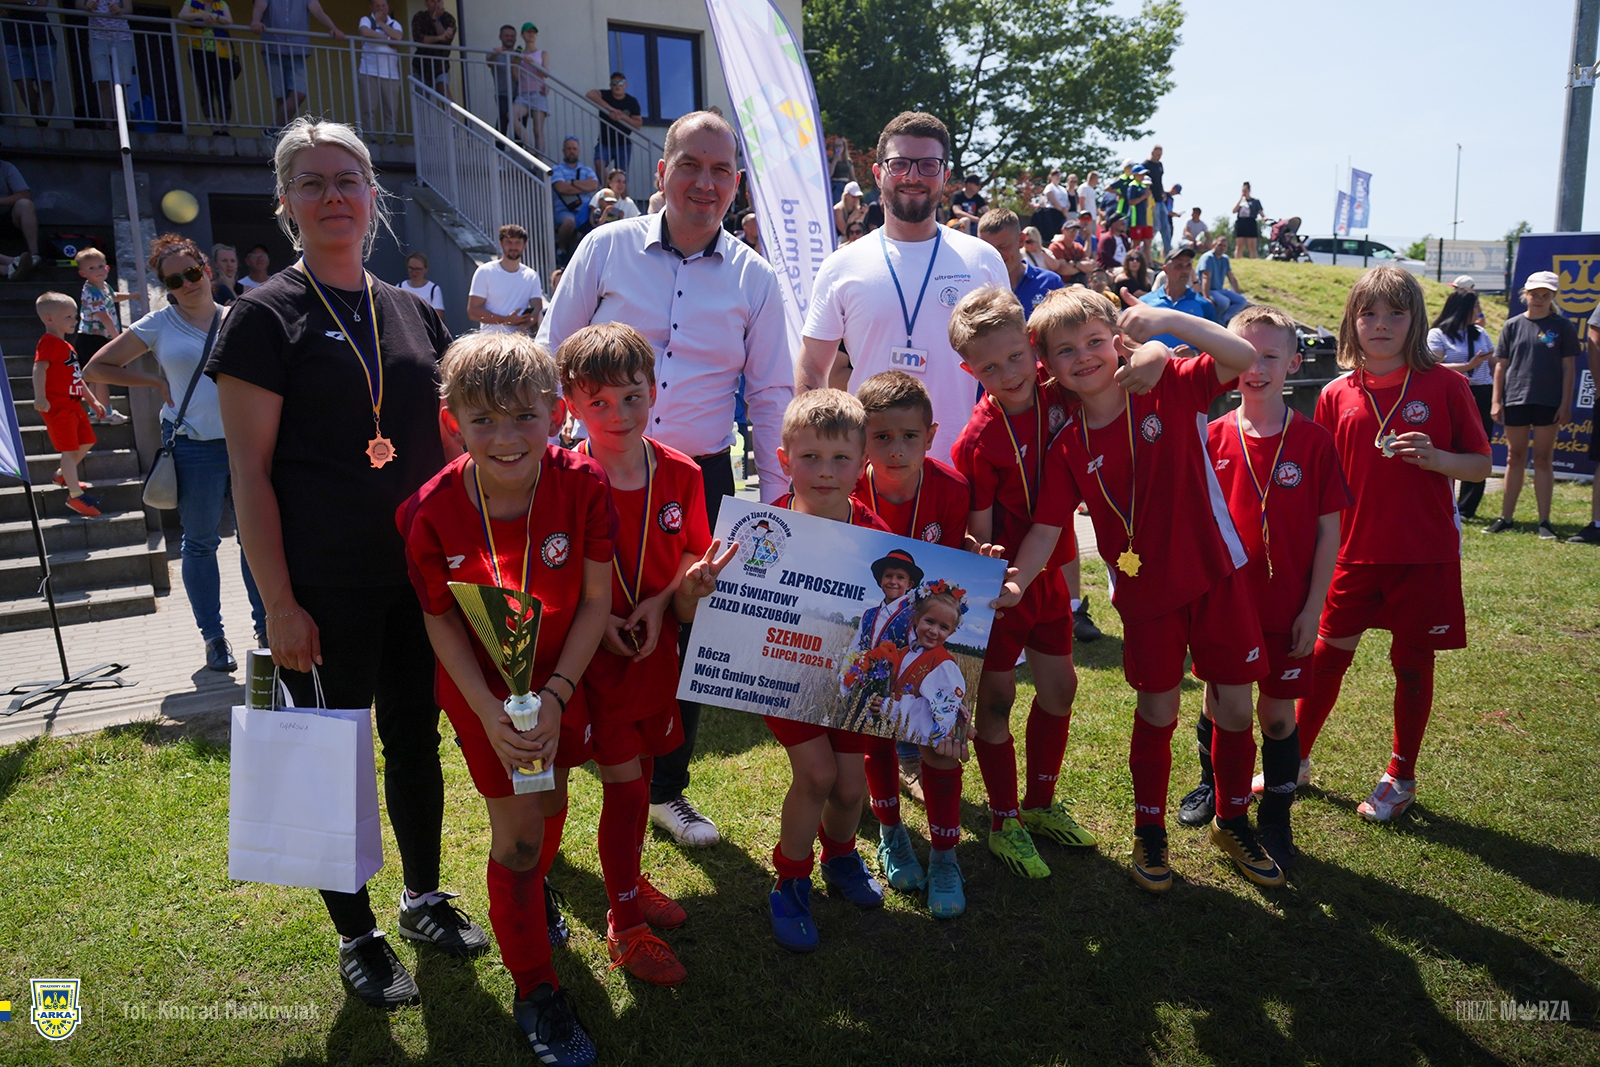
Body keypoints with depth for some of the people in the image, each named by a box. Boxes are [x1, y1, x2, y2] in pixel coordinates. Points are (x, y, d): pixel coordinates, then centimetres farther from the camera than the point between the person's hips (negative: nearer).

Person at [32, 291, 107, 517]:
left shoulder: (65, 345, 18)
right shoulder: (49, 343, -14)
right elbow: (39, 368, -28)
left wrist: (92, 399, 29)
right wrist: (40, 397, -40)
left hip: (73, 404, 10)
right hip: (57, 406, -10)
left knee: (87, 442, 19)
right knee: (70, 449, -8)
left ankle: (62, 475, 36)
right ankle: (75, 496, -4)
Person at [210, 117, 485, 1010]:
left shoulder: (413, 313, 9)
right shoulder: (267, 316, -6)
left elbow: (447, 439, 15)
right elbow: (249, 472, -9)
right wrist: (279, 604, -13)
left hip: (421, 578, 5)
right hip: (326, 592, -4)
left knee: (417, 740, 15)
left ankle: (425, 896, 36)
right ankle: (358, 934, 26)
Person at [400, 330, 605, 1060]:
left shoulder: (582, 486, -23)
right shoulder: (431, 512, -23)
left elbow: (595, 601, -15)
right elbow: (441, 621, -11)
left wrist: (556, 695, -19)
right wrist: (491, 713, -19)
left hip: (560, 674, 2)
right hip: (481, 684, -2)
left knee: (550, 801, 20)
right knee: (518, 827, 0)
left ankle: (532, 891, 57)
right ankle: (534, 991, 21)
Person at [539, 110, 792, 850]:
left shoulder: (753, 278, 3)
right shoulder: (606, 249, 0)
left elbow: (771, 395, 6)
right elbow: (551, 360, 4)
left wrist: (776, 498, 2)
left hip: (702, 480, 2)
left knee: (687, 636, 11)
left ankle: (666, 787, 32)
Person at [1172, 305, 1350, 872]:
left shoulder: (1313, 441, -7)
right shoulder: (1214, 437, -3)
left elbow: (1329, 531, -4)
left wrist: (1313, 608, -6)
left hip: (1285, 608, -2)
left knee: (1277, 714, 6)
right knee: (1218, 700, 15)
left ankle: (1275, 817, 24)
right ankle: (1213, 786, 39)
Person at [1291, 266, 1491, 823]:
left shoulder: (1444, 385, -4)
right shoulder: (1336, 395, 1)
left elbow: (1481, 465, 0)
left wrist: (1434, 457, -20)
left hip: (1425, 554, -1)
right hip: (1356, 551, 2)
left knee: (1413, 664, 9)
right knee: (1327, 656, 8)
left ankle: (1401, 777, 26)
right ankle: (1294, 760, 25)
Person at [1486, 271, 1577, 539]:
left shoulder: (1563, 327, 2)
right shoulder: (1512, 325, 6)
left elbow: (1568, 368, 1)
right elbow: (1501, 365, 6)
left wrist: (1566, 404, -5)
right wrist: (1496, 401, 0)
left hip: (1548, 403, -1)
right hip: (1515, 400, 2)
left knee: (1543, 460, 3)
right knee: (1515, 458, 8)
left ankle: (1544, 521, 7)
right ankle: (1506, 518, 14)